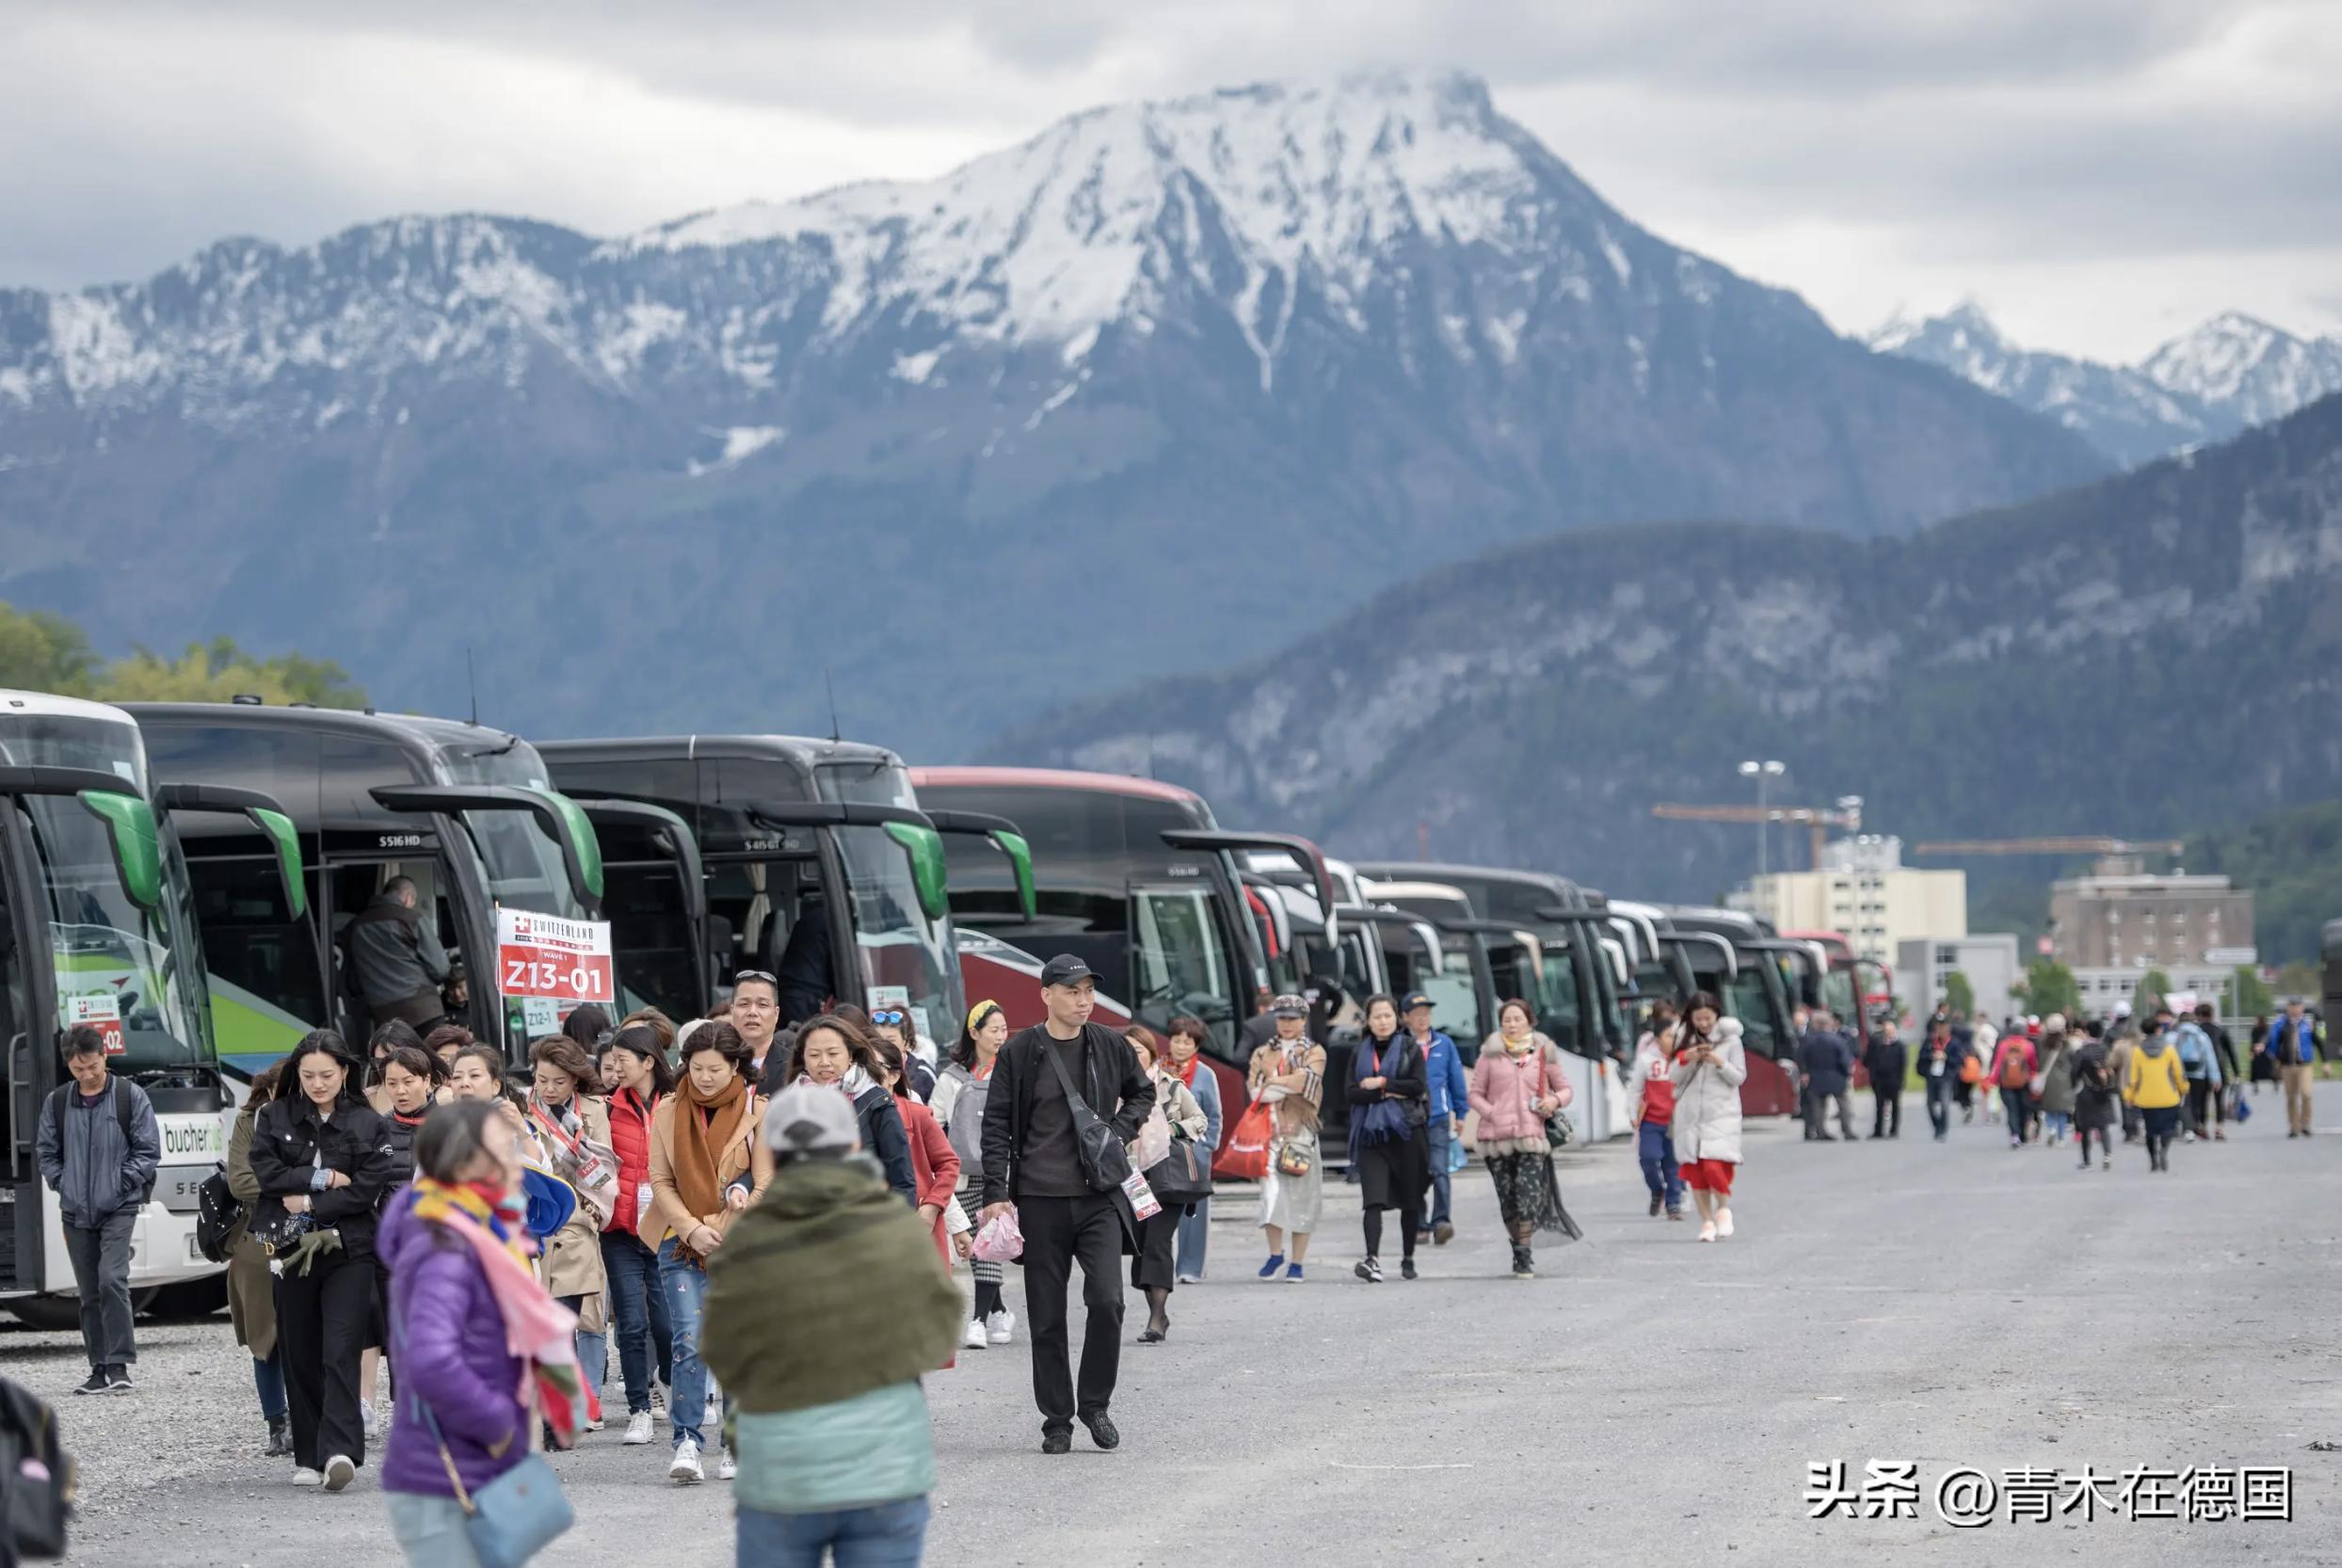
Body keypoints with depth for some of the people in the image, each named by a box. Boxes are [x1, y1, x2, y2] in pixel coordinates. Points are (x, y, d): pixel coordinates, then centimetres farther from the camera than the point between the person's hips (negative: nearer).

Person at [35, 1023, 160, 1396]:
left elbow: (148, 1151, 0)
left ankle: (120, 1365, -16)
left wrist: (122, 1182, -10)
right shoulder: (57, 1102, 6)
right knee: (89, 1293, 6)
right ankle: (100, 1369, 11)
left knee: (112, 1280, -19)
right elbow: (46, 1151, 14)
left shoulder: (130, 1096, -2)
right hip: (76, 1212, 4)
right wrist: (62, 1184, 1)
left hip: (118, 1209, -4)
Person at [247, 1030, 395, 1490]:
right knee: (301, 1357, 6)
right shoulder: (276, 1118, 9)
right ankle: (309, 1458, 13)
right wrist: (325, 1179, -8)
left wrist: (310, 1202, -10)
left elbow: (370, 1188, -6)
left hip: (348, 1250, -2)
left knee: (341, 1354, -13)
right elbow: (266, 1173, -3)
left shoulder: (368, 1124, 3)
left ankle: (340, 1452, -22)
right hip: (292, 1250, 2)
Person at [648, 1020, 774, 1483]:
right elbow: (661, 1182, 5)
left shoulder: (759, 1113, 0)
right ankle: (687, 1443, -12)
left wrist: (721, 1233, -10)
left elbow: (766, 1186, -3)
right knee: (690, 1343, -12)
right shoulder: (669, 1113, 7)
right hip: (682, 1246, 1)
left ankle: (736, 1445, 11)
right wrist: (692, 1231, -9)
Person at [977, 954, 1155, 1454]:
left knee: (1107, 1300, -13)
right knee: (1047, 1318, 3)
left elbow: (1143, 1093, 24)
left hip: (1100, 1197, 1)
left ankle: (1095, 1403, 6)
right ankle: (1056, 1420, 14)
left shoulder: (1109, 1046, 5)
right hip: (1040, 1201, -1)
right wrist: (996, 1194, -8)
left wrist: (1121, 1130, 5)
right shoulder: (1019, 1052, -2)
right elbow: (997, 1126, 0)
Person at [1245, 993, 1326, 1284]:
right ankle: (1275, 1253, 5)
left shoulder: (1314, 1052, 9)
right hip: (1270, 1129, 2)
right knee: (1271, 1191, -10)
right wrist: (1289, 1084, -8)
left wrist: (1273, 1082, -3)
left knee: (1302, 1196, -2)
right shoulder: (1263, 1053, 16)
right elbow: (1254, 1088, 2)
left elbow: (1308, 1080, -10)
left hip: (1301, 1130, -1)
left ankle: (1297, 1263, 3)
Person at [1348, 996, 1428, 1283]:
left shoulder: (1410, 1048, 5)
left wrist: (1381, 1083, -9)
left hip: (1406, 1129, -1)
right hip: (1371, 1131, 1)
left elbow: (1418, 1085, -8)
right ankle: (1373, 1260, -25)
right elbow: (1352, 1093, 1)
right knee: (1373, 1197, -14)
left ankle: (1408, 1258, 19)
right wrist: (1388, 1094, -11)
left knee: (1410, 1199, 6)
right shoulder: (1360, 1053, 11)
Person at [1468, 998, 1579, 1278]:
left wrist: (1556, 1100, -5)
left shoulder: (1544, 1054, 11)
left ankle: (1525, 1255, -10)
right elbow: (1476, 1095, 10)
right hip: (1497, 1136, 1)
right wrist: (1492, 1113, -8)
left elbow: (1566, 1088, 18)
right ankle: (1519, 1250, 19)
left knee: (1529, 1193, -14)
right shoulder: (1490, 1055, 8)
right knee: (1507, 1198, 3)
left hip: (1532, 1136, -1)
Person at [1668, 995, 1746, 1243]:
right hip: (1690, 1113, 3)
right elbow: (1673, 1078, 7)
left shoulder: (1730, 1040, 2)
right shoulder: (1685, 1039, 8)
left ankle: (1723, 1209, 9)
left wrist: (1720, 1064, -16)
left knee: (1714, 1166, -16)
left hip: (1721, 1113, -3)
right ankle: (1706, 1221, 11)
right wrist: (1686, 1060, -11)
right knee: (1694, 1170, 0)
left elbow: (1739, 1077, 0)